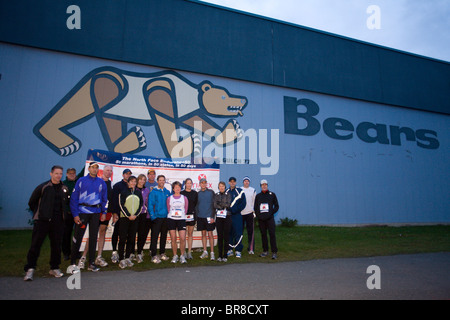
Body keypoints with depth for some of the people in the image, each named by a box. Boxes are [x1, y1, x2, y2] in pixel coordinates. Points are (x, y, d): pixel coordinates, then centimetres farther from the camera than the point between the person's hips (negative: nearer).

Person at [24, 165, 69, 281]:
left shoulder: (64, 189, 9)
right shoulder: (43, 187, -1)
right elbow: (32, 202, 7)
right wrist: (39, 213, 6)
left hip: (58, 222, 3)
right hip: (42, 220, -3)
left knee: (56, 245, 8)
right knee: (35, 244, -2)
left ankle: (54, 268, 21)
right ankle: (30, 269, 8)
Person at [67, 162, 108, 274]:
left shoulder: (101, 183, 8)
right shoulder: (81, 181, -1)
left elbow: (104, 199, 13)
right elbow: (74, 198, -3)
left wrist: (104, 212, 2)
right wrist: (75, 214, -10)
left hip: (96, 213, 3)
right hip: (82, 212, -3)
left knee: (93, 238, 8)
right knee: (78, 237, -2)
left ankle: (91, 263, 19)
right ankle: (72, 263, 11)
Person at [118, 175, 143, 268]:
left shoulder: (138, 192, 11)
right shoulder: (123, 192, 1)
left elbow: (141, 205, 10)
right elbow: (121, 205, -5)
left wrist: (135, 215, -4)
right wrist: (128, 215, -12)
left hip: (135, 218, 4)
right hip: (124, 218, -3)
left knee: (131, 239, 5)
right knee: (122, 239, -4)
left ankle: (127, 257, 16)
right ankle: (121, 259, 2)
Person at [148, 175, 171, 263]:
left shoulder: (167, 192, 10)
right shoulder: (153, 192, -5)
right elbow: (150, 205, -9)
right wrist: (153, 216, -15)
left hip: (165, 217, 5)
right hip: (157, 217, -5)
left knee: (164, 236, 12)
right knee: (154, 236, -4)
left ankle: (162, 253, 24)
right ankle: (154, 255, 3)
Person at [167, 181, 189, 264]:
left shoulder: (184, 198, 7)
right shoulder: (169, 198, 7)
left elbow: (185, 210, 11)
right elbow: (168, 209, 10)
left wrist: (180, 214, 4)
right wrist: (173, 214, 1)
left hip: (181, 219, 0)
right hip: (171, 219, 1)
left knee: (182, 238, -10)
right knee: (173, 239, 2)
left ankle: (182, 256, 6)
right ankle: (175, 256, 15)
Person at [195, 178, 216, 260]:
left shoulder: (211, 192, -1)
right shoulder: (198, 193, 7)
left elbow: (214, 204, -3)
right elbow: (196, 205, 13)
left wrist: (212, 216, -9)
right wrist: (196, 216, 7)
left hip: (209, 216, -3)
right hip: (200, 217, 3)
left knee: (210, 234, -1)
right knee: (203, 234, 11)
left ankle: (212, 253, 7)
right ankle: (205, 252, 20)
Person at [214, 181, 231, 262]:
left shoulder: (228, 195, 6)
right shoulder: (216, 195, 11)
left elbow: (228, 204, -8)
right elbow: (215, 205, -3)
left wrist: (219, 204, -8)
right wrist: (224, 206, -10)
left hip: (227, 217, -1)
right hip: (218, 217, 2)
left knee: (226, 236, -2)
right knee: (219, 236, 3)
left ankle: (225, 256, 5)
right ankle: (220, 255, 11)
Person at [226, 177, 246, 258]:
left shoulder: (240, 191, 1)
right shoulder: (226, 192, 12)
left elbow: (243, 203, -3)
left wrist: (235, 210, -11)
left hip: (237, 215, -3)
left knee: (238, 233, -4)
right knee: (228, 233, 8)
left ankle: (238, 251, 4)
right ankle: (230, 250, 19)